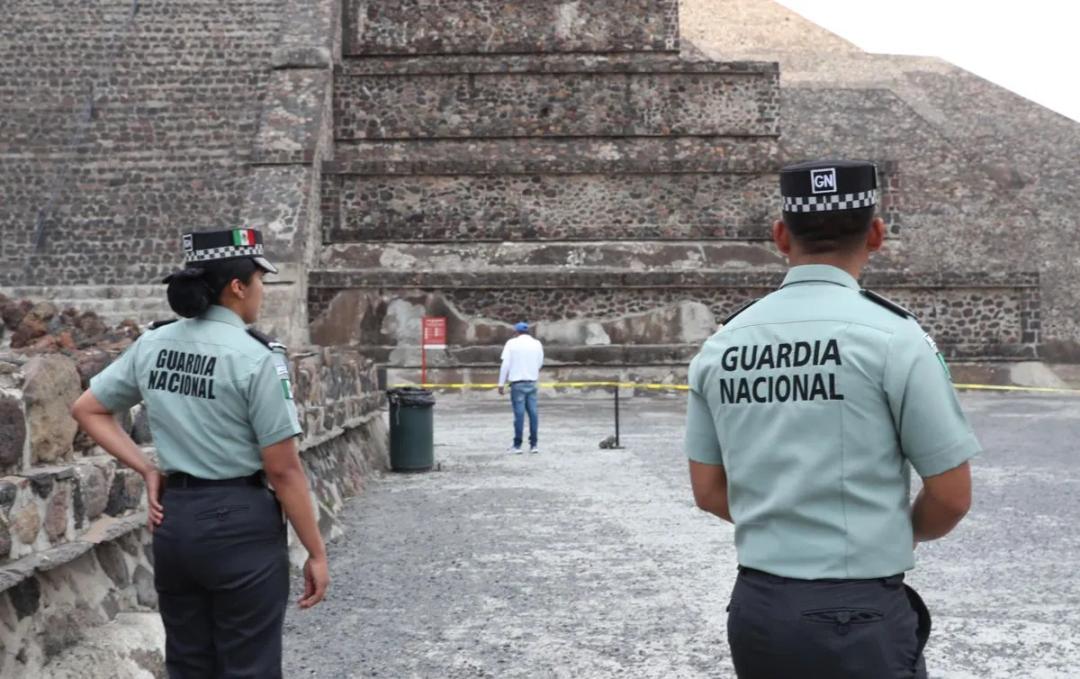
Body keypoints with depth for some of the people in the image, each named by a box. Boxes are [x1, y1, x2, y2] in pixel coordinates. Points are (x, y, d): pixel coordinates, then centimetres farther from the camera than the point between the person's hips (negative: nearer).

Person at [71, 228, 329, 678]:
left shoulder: (151, 345, 4)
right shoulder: (256, 356, -15)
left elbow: (87, 409, 14)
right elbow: (283, 470, -14)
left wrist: (147, 470, 9)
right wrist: (316, 553, -6)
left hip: (174, 519, 7)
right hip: (240, 523, -6)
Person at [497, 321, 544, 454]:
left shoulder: (511, 343, -2)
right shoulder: (537, 344, 7)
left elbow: (505, 365, -6)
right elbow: (540, 364, 12)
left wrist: (501, 384, -2)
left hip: (517, 383, -3)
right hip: (532, 382, 3)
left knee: (519, 413, -1)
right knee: (533, 413, 6)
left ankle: (517, 445, 1)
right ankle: (534, 444, 7)